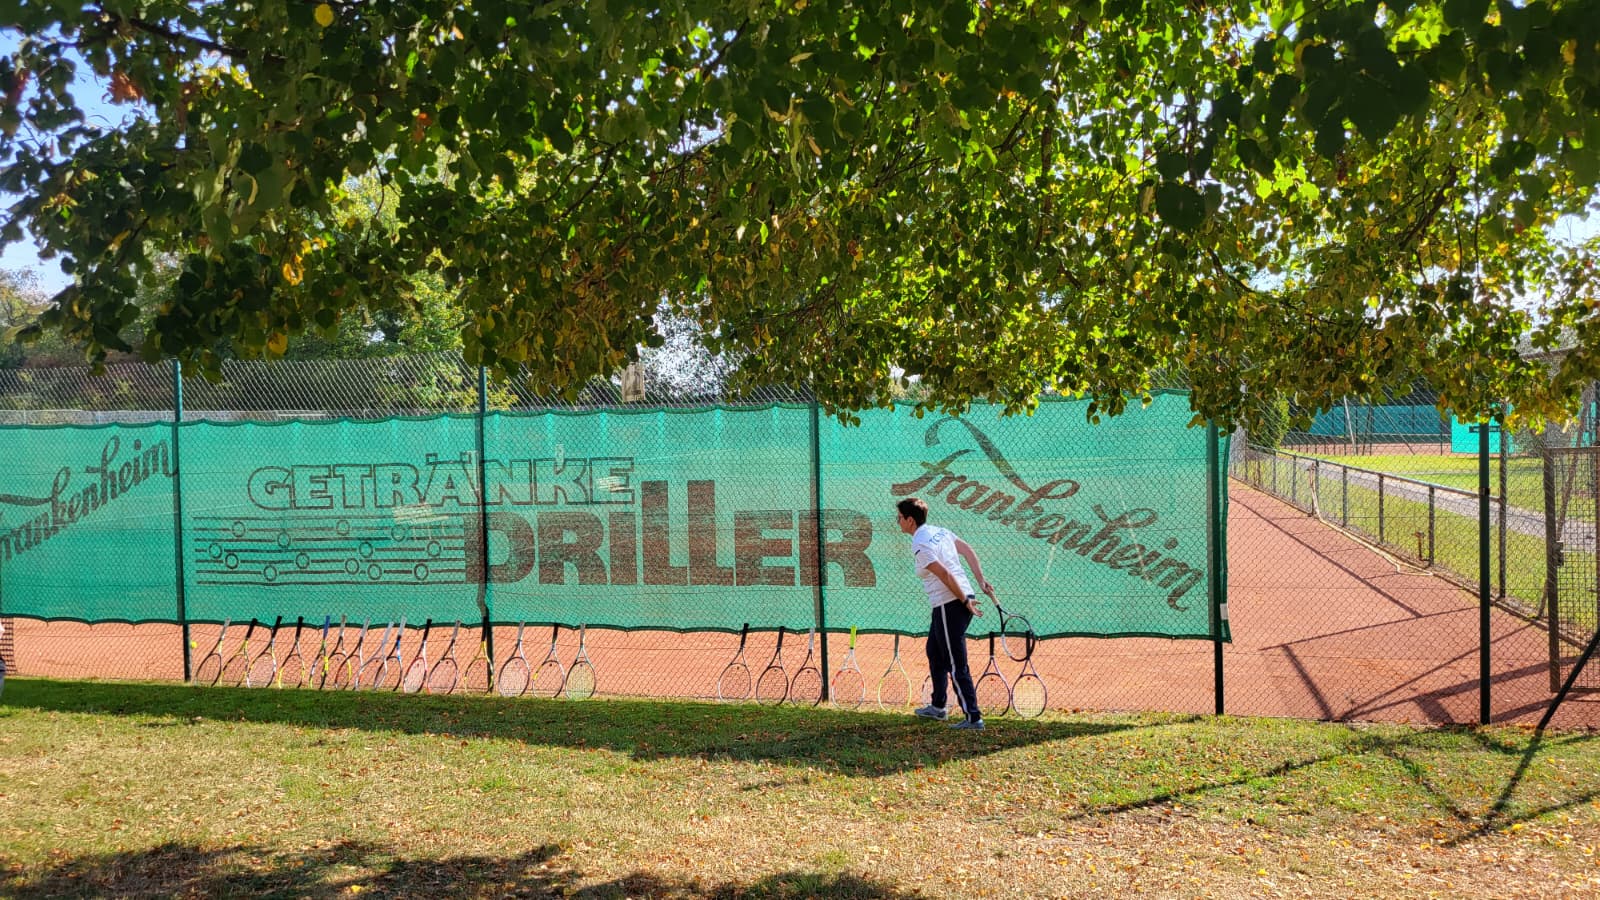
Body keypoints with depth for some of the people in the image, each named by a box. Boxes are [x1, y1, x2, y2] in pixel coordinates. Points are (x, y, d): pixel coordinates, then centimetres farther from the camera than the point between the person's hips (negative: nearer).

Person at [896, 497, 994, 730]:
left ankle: (973, 717, -2)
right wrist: (981, 580, 10)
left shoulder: (920, 546, -16)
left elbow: (945, 575, -21)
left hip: (949, 606, -10)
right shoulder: (940, 531, 11)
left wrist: (965, 601, -14)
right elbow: (968, 550, 11)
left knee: (957, 665, -4)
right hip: (962, 600, 10)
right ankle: (938, 706, 37)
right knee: (935, 652, 25)